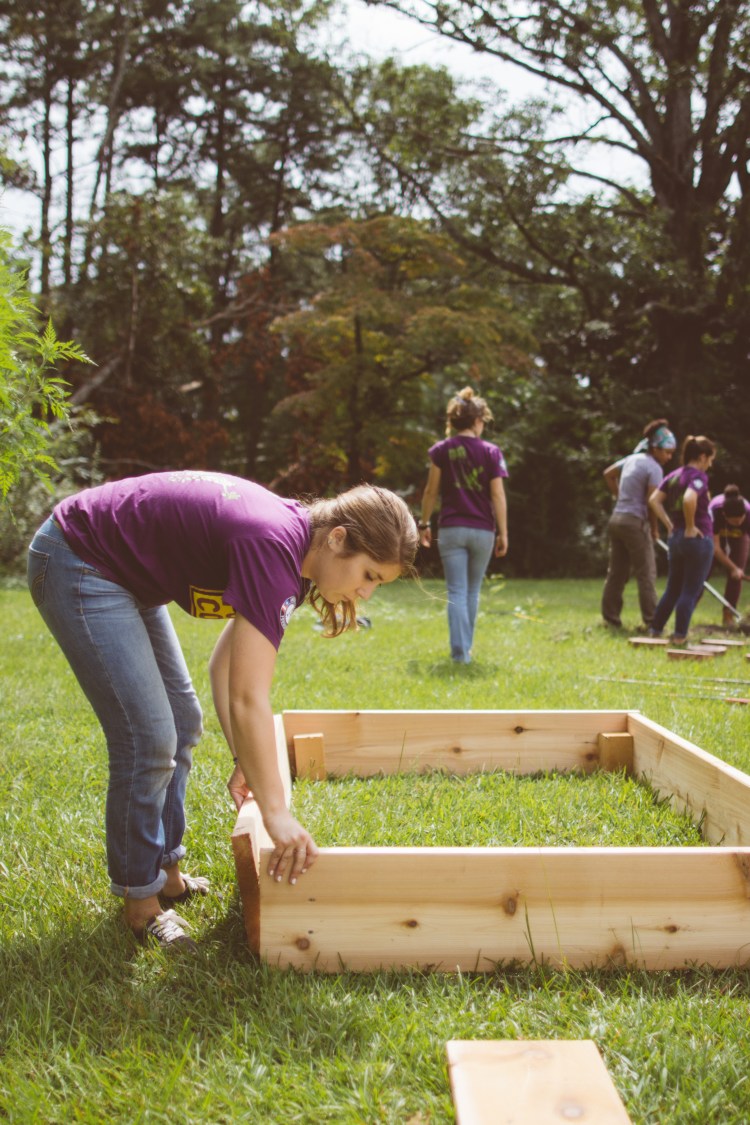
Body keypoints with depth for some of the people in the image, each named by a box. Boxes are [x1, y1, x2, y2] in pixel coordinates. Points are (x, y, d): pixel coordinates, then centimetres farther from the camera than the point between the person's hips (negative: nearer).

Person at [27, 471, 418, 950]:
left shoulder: (294, 544, -2)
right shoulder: (273, 547, -30)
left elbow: (228, 664, 4)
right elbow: (248, 700, -33)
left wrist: (246, 761, 1)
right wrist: (276, 813, -28)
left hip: (126, 576, 10)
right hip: (77, 564, -10)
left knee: (183, 721, 14)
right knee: (148, 737, -11)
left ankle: (167, 873, 27)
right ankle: (141, 902, 7)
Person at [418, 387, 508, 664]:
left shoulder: (441, 450, 0)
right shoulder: (491, 452, -2)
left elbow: (431, 491, 1)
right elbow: (498, 496, -4)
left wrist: (424, 524, 12)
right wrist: (503, 533, 0)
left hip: (451, 529, 0)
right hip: (483, 530, 1)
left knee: (457, 592, 0)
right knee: (472, 591, 16)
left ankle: (460, 651, -10)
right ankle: (466, 646, 24)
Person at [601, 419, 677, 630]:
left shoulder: (633, 458, 11)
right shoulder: (654, 469, -13)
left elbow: (608, 474, 24)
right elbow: (652, 503, -17)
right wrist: (654, 529, -4)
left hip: (616, 518, 8)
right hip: (635, 522, -8)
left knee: (617, 572, 12)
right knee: (646, 572, -1)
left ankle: (610, 616, 16)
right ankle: (651, 619, 0)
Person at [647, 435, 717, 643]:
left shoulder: (674, 475, 9)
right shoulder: (699, 476, -13)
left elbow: (654, 499, 3)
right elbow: (689, 499, -31)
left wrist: (669, 525, 4)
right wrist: (691, 526, -19)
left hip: (676, 538, 7)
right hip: (698, 539, -7)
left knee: (672, 589, 17)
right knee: (691, 591, 2)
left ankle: (655, 630, 19)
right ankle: (679, 636, 2)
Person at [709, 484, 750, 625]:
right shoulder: (714, 510, -42)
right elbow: (715, 547, -32)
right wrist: (733, 567, -29)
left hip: (739, 536, 1)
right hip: (714, 535, -1)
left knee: (736, 576, -10)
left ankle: (729, 616, -1)